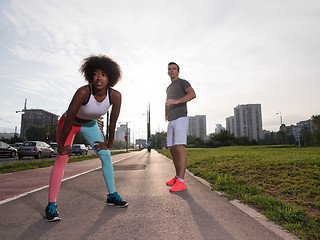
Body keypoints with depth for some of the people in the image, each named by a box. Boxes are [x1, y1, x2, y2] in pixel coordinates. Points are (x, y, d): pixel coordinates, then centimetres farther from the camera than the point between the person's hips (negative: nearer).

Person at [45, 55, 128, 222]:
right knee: (62, 158, -15)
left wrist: (109, 144, -6)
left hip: (90, 125, 4)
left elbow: (112, 123, -16)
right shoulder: (83, 92, -37)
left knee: (106, 156, 0)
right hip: (69, 123, -3)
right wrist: (61, 146, -22)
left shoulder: (115, 96, -27)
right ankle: (51, 205, -4)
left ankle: (112, 195, 13)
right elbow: (69, 121, -30)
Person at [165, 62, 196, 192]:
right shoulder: (169, 88, 26)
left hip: (181, 119, -8)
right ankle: (177, 177, 17)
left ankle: (181, 182, -23)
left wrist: (177, 101, -32)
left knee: (180, 147, -20)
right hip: (171, 122, 9)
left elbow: (193, 94, -18)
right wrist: (166, 114, 16)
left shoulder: (183, 82, 2)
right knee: (172, 149, 6)